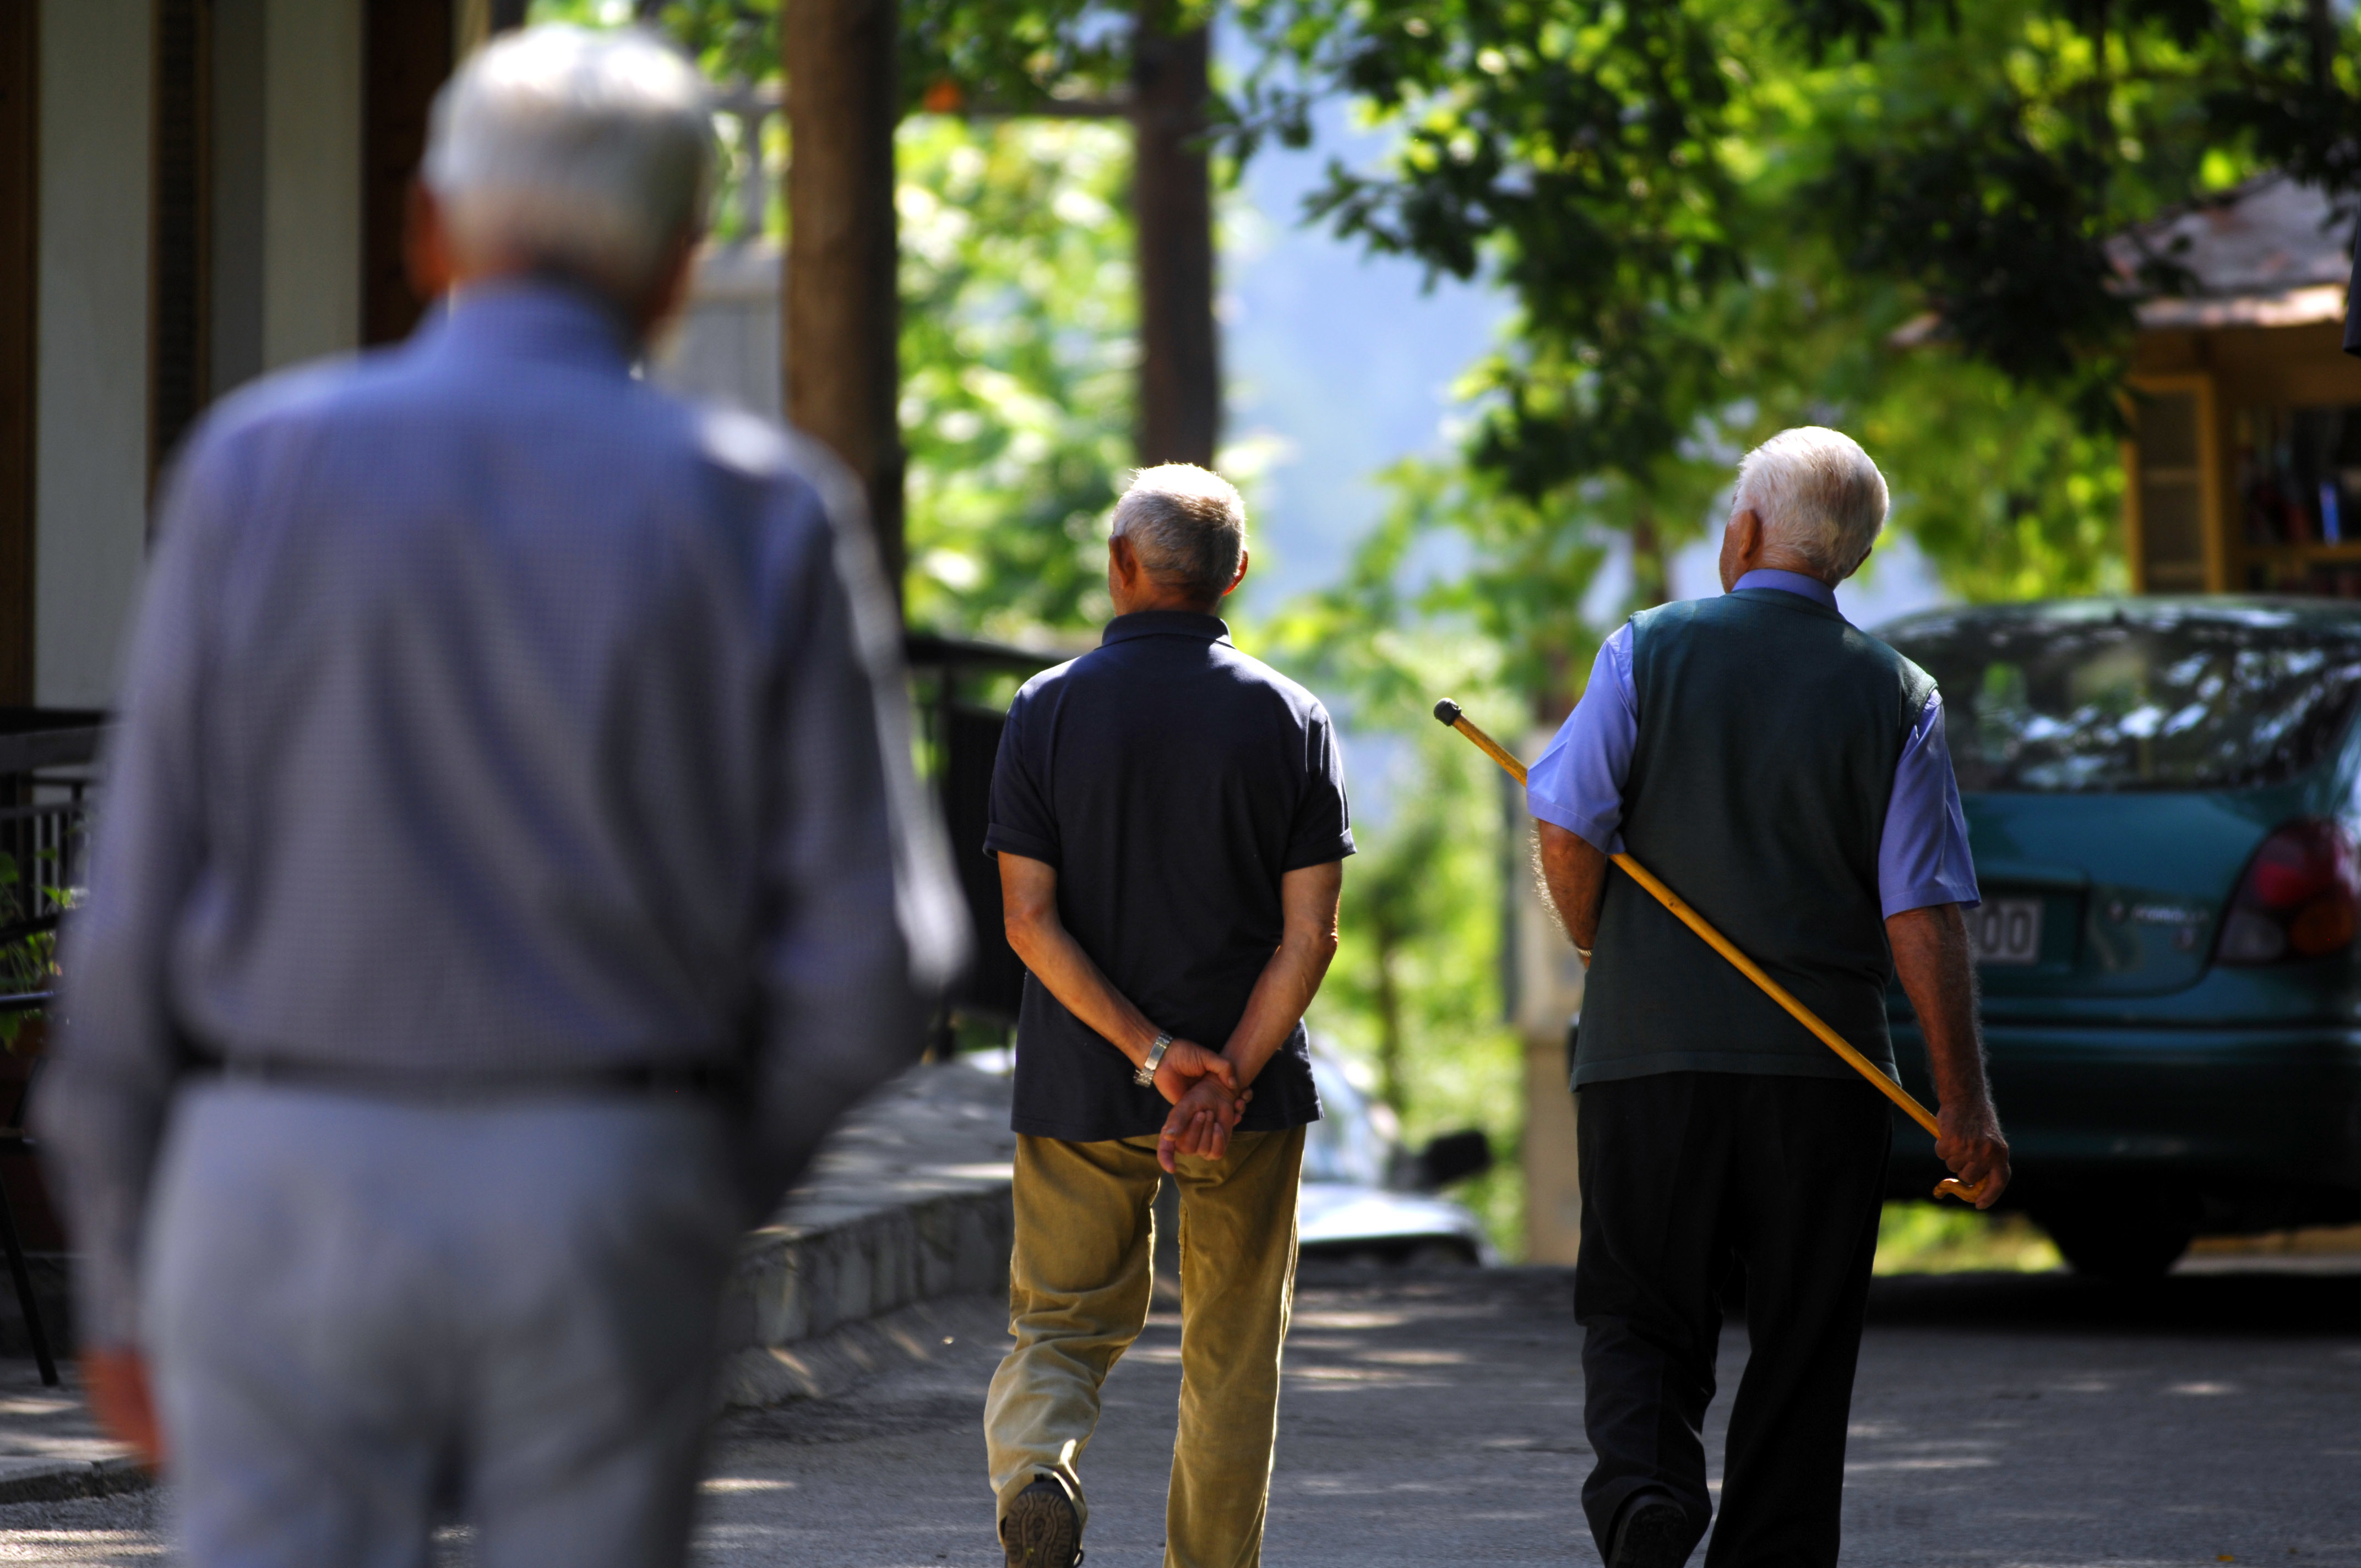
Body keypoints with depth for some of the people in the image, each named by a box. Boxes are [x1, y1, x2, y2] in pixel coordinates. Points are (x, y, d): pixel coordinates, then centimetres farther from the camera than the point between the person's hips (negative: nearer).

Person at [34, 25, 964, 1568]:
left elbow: (143, 914, -2)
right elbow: (868, 966, -5)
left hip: (296, 1209, 0)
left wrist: (125, 1280, 8)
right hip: (603, 1216, 0)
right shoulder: (763, 517, -3)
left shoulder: (259, 472, -3)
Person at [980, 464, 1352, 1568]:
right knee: (1231, 1354, 12)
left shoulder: (1047, 712, -3)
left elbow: (1030, 920, -10)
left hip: (1080, 1089, 0)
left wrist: (1154, 1052, -12)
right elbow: (1309, 931, -9)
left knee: (1063, 1322, 12)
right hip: (1251, 1088, 0)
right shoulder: (1289, 720, -1)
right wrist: (1228, 1077, -12)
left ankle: (1036, 1465, -18)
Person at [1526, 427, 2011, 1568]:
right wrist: (1964, 1100, -4)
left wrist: (1601, 948, 14)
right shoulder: (1894, 697, 0)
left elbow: (1568, 835, -6)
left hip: (1647, 1049, 0)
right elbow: (1923, 917, -5)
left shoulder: (1648, 652, -2)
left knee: (1641, 1314, 7)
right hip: (1821, 1074, 1)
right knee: (1800, 1349, 9)